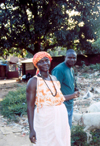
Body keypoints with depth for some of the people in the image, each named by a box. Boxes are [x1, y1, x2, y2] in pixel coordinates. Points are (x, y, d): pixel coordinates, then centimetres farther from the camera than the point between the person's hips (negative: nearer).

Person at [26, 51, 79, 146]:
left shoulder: (54, 79, 8)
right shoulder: (34, 81, -11)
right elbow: (30, 106, -13)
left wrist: (72, 96, 30)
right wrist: (31, 130, -18)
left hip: (61, 117, 6)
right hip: (45, 119, -6)